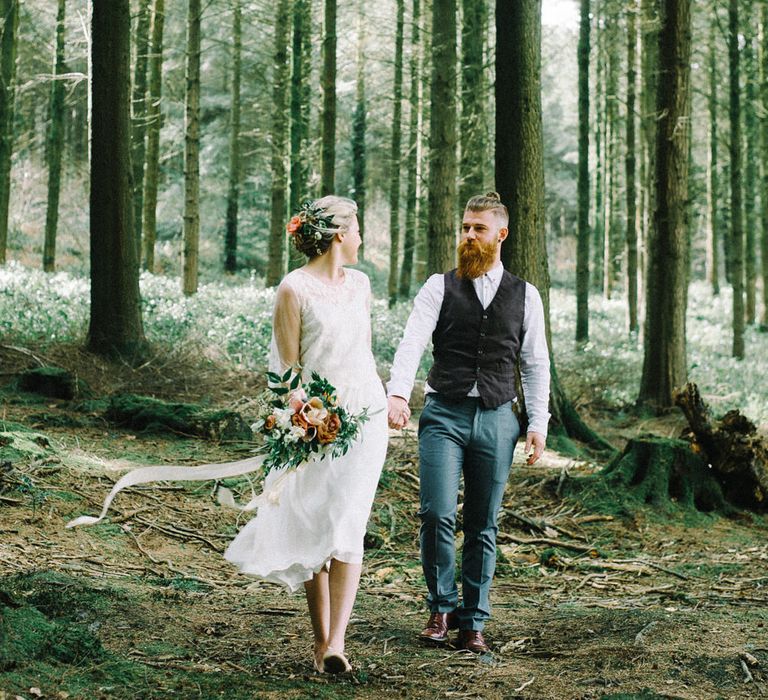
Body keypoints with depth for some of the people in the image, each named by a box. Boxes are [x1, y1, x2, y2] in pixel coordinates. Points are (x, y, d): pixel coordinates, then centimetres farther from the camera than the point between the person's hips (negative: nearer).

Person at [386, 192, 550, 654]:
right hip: (444, 415, -1)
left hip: (496, 419, 1)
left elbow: (536, 363, 11)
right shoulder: (440, 287, 3)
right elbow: (412, 343, -9)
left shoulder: (525, 296, 8)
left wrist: (538, 423, 4)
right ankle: (442, 607, 9)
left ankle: (473, 622, 16)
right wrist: (398, 394, -25)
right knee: (437, 515, -12)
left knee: (484, 527, 6)